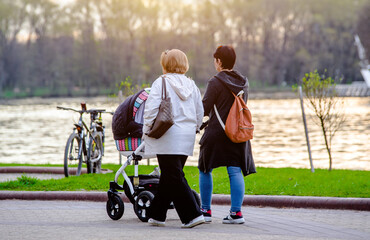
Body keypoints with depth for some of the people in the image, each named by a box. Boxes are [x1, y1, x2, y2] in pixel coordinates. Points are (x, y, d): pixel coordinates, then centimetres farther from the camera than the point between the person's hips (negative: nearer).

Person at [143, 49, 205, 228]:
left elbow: (151, 109, -12)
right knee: (169, 176, 14)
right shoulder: (191, 85, 11)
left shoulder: (161, 83, -7)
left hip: (168, 137, -7)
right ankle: (157, 215, 21)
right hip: (187, 138, 7)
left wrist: (147, 130, -1)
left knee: (174, 178, -5)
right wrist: (193, 129, 25)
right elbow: (199, 112, 13)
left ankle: (193, 215, -12)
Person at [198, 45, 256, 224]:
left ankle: (206, 210, 10)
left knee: (205, 170, 9)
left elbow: (204, 109, -12)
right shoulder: (242, 82, 8)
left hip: (216, 133, -5)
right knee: (235, 171, 3)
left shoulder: (215, 82, -12)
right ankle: (236, 212, -4)